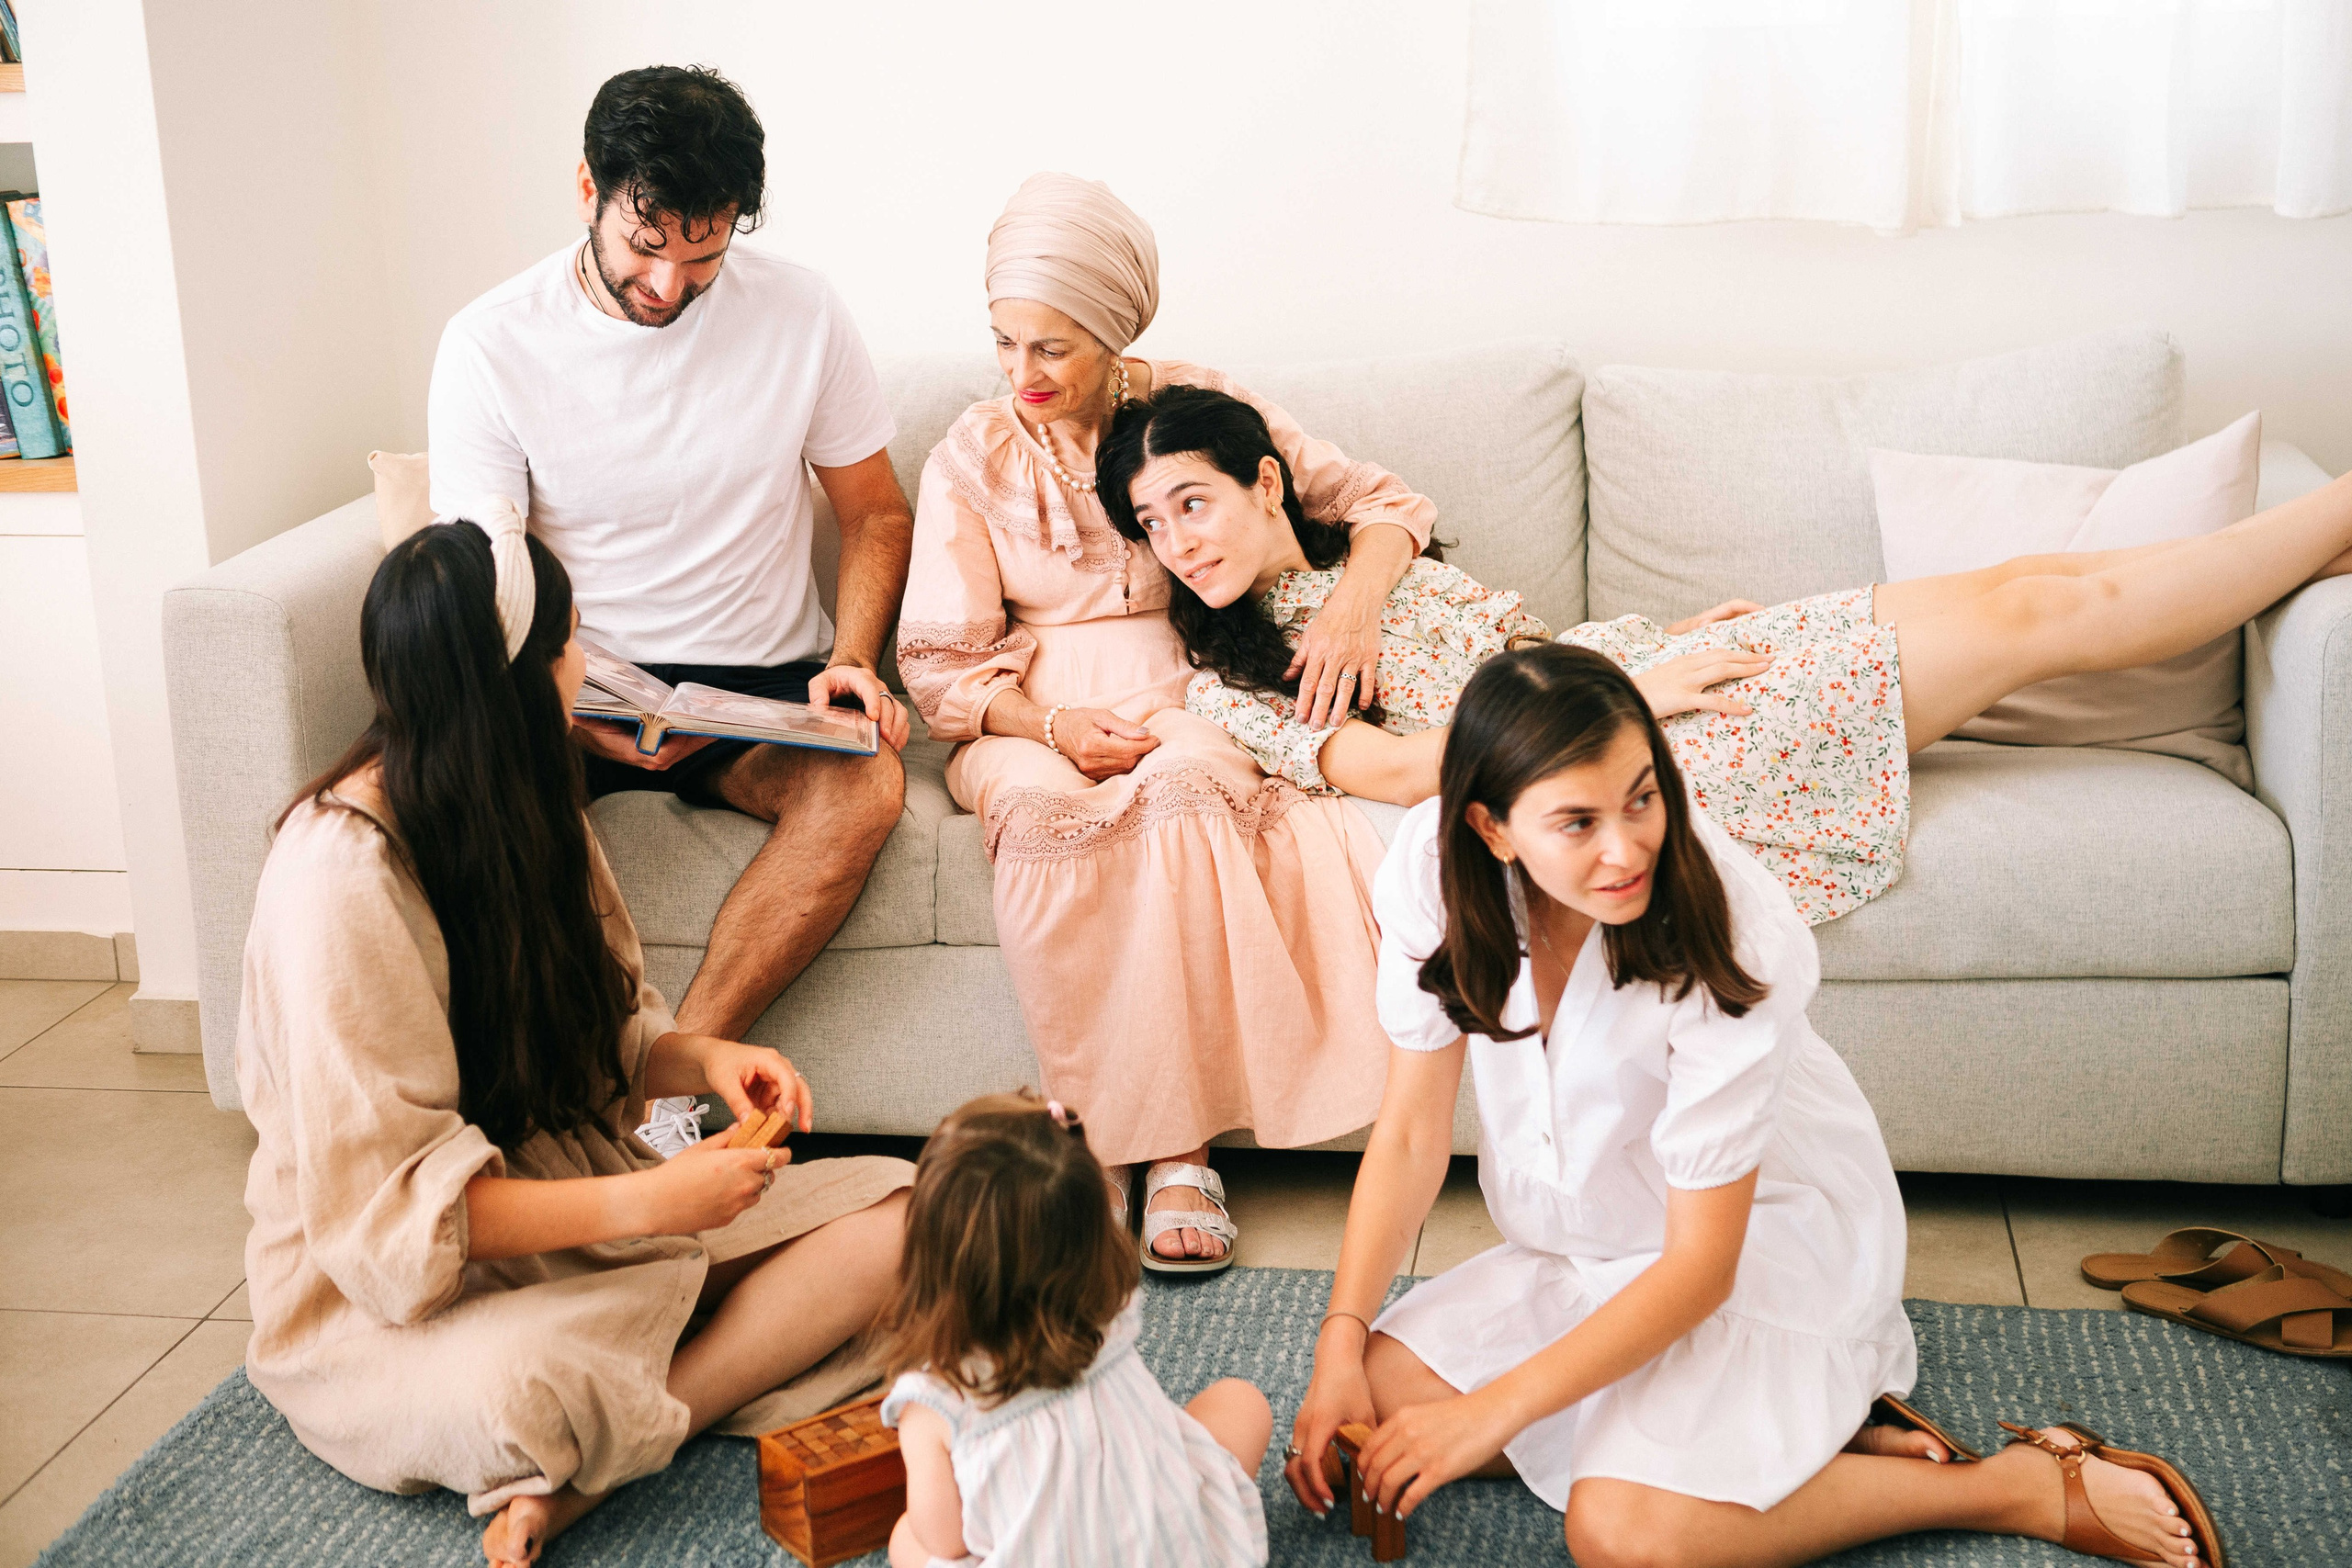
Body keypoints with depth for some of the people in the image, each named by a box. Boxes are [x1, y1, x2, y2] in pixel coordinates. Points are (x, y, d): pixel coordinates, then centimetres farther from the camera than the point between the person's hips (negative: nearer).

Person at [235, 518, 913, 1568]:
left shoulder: (528, 812, 6)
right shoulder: (341, 879, -22)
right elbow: (386, 1205, -24)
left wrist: (705, 1059, -9)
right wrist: (648, 1203, -29)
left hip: (569, 1196, 9)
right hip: (398, 1290, -9)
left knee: (895, 1216, -12)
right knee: (510, 1396, -45)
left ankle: (574, 1476, -19)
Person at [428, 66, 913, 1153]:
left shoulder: (798, 313, -1)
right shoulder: (492, 346, -6)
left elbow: (877, 515, 9)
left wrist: (851, 661, -11)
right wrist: (583, 718, -27)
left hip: (764, 685, 1)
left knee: (863, 784, -33)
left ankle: (666, 1087, -25)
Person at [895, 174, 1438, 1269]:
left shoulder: (1195, 408, 5)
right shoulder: (972, 459, 7)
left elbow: (1383, 500, 7)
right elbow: (939, 662, 3)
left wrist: (1355, 598, -16)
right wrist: (1048, 726, -17)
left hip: (1185, 698, -1)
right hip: (1030, 721, 1)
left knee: (1181, 792, -37)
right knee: (1041, 812, -36)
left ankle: (1181, 1148, -34)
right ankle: (1089, 1141, -29)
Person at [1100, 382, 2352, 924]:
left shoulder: (1367, 560, 17)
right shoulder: (1228, 686, -5)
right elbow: (1395, 765, -18)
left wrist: (1670, 640, 3)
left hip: (1641, 675, 7)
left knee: (2028, 595, -3)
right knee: (2033, 613, -7)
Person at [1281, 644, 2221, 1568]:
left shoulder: (1726, 938, -31)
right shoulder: (1434, 867, -18)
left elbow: (1701, 1263, -24)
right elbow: (1411, 1130, -7)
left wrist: (1490, 1413, -25)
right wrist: (1340, 1345, -16)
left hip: (1761, 1244, -6)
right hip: (1585, 1245, 6)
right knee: (1370, 1402, -10)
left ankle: (2027, 1486, -10)